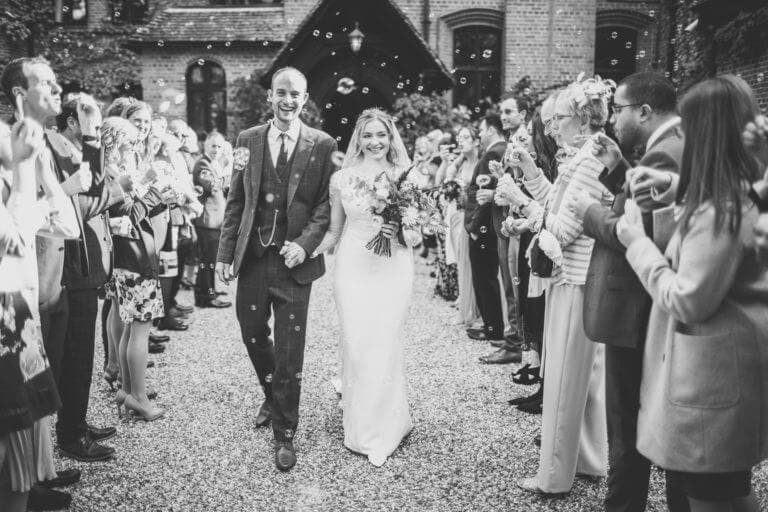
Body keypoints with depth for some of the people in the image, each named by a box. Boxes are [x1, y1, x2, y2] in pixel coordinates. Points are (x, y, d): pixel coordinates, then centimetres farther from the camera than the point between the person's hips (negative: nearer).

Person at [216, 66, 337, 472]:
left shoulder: (323, 145, -1)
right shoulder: (248, 140, 7)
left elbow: (326, 204, -2)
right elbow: (235, 201, 7)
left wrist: (305, 244, -16)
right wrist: (225, 252, 2)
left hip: (294, 259, -3)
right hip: (252, 256, 3)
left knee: (290, 349, 2)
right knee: (252, 335, 14)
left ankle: (284, 433, 17)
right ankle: (272, 397, 43)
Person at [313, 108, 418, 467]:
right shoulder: (341, 179, 4)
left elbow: (417, 237, 5)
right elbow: (333, 231, 13)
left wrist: (401, 233, -15)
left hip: (393, 269, 0)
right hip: (353, 268, 1)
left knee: (384, 346, -2)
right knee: (355, 347, -1)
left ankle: (384, 430, 18)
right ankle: (358, 429, 18)